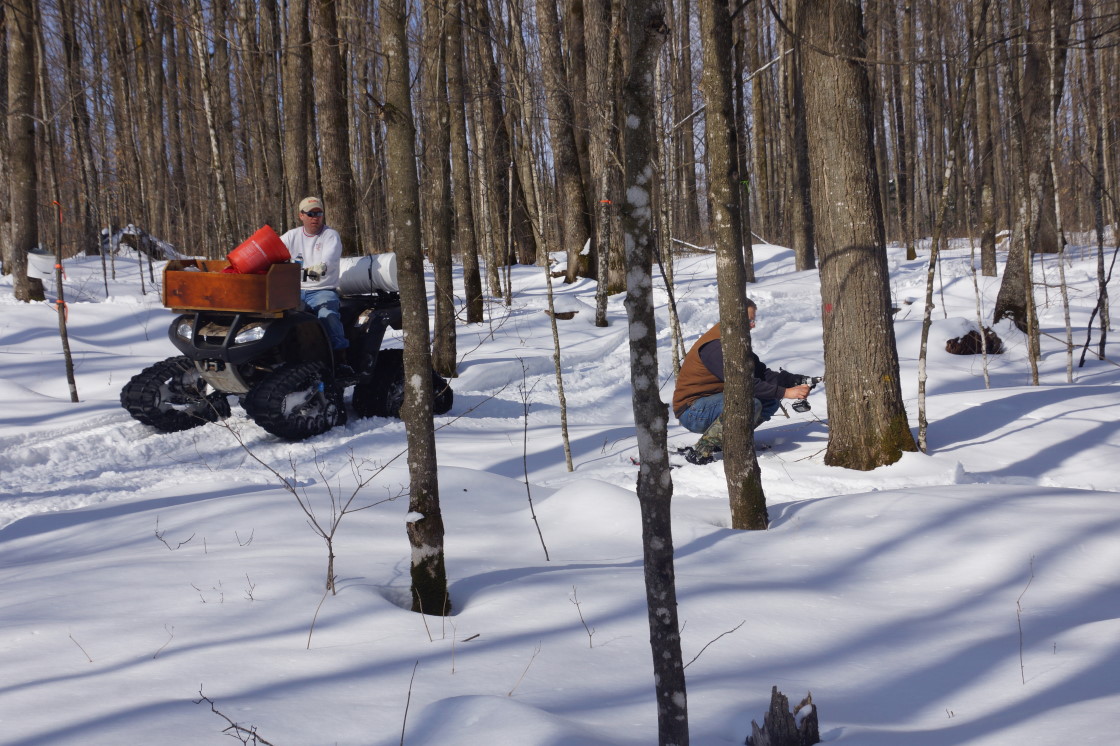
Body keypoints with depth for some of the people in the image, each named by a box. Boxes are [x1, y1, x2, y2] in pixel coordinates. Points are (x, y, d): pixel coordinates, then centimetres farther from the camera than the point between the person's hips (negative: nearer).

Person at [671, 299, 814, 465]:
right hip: (691, 411, -10)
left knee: (771, 401, 0)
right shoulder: (715, 346, -22)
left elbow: (761, 373, 7)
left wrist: (795, 381, -7)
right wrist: (785, 392, -25)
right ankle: (700, 453, -22)